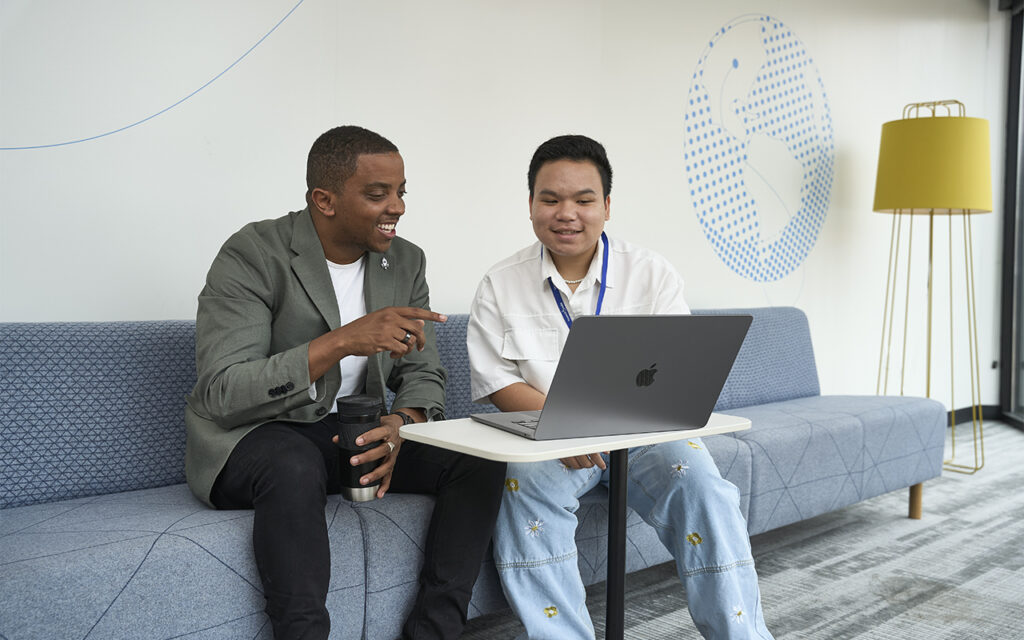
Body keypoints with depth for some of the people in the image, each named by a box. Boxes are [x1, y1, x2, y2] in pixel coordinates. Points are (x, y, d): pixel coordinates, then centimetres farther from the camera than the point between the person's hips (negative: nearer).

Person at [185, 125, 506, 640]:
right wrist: (341, 341, -34)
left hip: (357, 434, 6)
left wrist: (399, 425, -21)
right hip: (250, 435, -5)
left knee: (479, 457, -15)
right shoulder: (252, 255, -15)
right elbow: (222, 394, -24)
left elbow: (423, 375, 4)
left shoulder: (405, 262, 3)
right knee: (294, 465, -40)